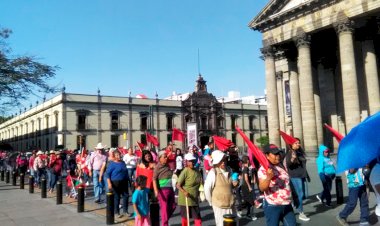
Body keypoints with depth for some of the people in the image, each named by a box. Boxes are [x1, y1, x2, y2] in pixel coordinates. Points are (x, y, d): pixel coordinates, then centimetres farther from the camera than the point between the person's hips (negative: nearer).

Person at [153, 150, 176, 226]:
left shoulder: (168, 166, 9)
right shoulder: (158, 167, -9)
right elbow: (154, 179, -15)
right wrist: (156, 190, -21)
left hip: (170, 189, 7)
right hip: (163, 189, -7)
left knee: (172, 207, 13)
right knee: (164, 208, 0)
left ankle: (165, 219, 32)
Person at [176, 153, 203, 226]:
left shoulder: (197, 172, 3)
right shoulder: (185, 172, -16)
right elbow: (178, 185, -19)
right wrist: (184, 192, -34)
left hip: (195, 199, 5)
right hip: (185, 198, -5)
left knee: (197, 216, 5)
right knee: (185, 216, 9)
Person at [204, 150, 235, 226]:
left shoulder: (229, 171, 3)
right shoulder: (213, 172, -17)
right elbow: (207, 189, -13)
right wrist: (211, 202, -4)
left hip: (231, 204, 6)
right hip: (219, 205, -6)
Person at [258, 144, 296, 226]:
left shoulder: (281, 166, 8)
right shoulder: (263, 169, -15)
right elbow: (262, 188, -25)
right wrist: (268, 177, -40)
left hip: (287, 205, 7)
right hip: (272, 206, -7)